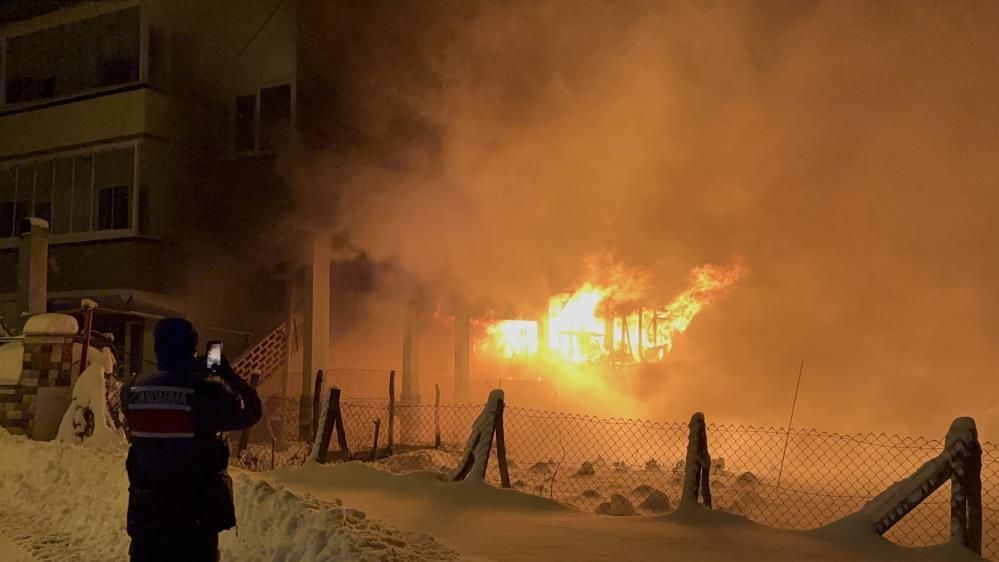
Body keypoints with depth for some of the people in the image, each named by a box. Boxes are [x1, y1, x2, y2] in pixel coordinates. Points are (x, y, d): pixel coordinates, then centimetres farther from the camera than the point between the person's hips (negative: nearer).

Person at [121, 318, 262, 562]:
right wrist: (229, 375, 7)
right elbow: (249, 411, -7)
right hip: (197, 506, -3)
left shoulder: (132, 389, -4)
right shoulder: (207, 389, -18)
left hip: (146, 505, 4)